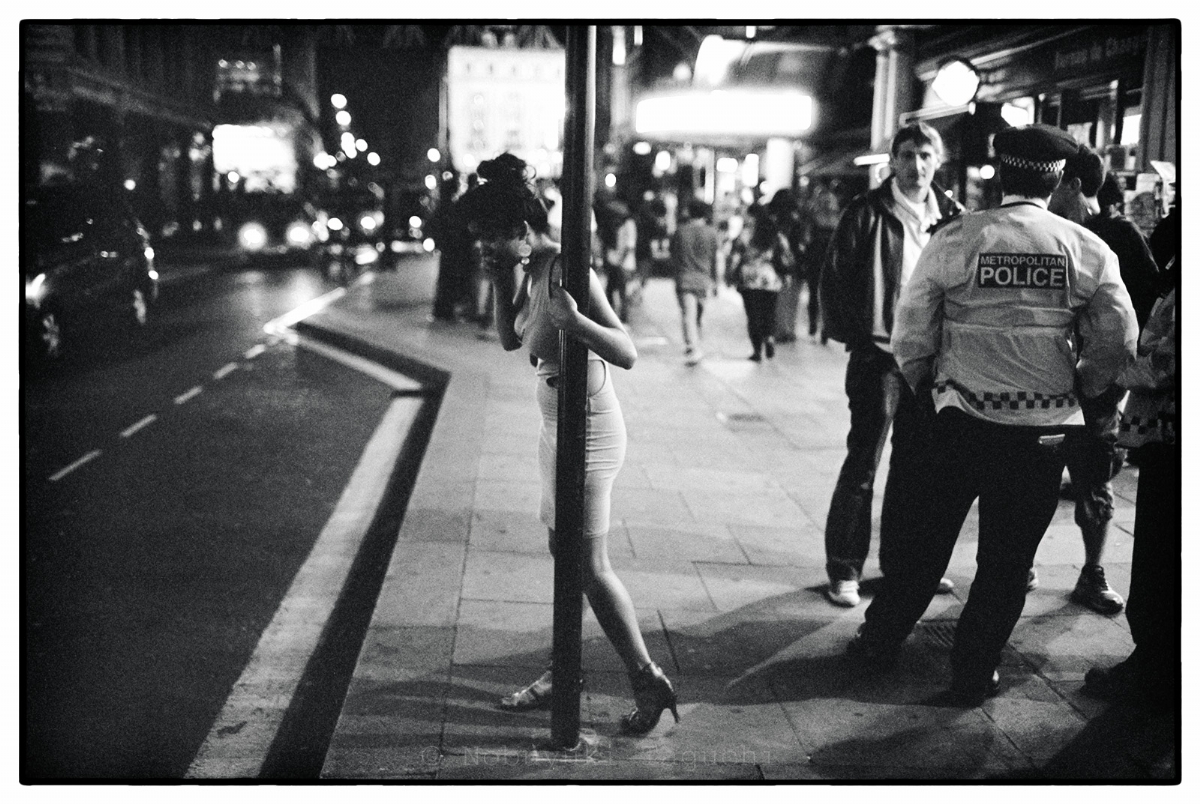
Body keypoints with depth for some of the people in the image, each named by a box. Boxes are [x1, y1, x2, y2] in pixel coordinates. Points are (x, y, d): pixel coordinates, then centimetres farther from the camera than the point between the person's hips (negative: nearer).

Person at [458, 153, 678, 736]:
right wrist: (502, 284, 1)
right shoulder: (531, 269, 4)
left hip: (588, 430, -9)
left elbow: (627, 354, -23)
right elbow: (510, 340, 15)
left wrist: (574, 321, -39)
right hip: (557, 426, 9)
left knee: (590, 567, -2)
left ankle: (649, 682, 11)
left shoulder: (568, 272, -21)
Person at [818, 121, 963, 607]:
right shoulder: (868, 212, -5)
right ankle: (844, 569, 7)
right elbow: (834, 275, -4)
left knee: (917, 463, 12)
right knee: (862, 465, -1)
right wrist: (849, 333, -8)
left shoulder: (951, 216, 7)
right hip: (878, 353, -4)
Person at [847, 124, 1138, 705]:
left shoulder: (956, 238, -6)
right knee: (1007, 558, 12)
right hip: (1045, 431, 0)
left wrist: (926, 387, 13)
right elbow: (1118, 345, -3)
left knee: (926, 537, 16)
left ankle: (880, 640, 29)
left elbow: (910, 334, -4)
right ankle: (972, 675, 21)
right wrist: (1078, 394, 14)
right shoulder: (1088, 250, -3)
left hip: (960, 421, 0)